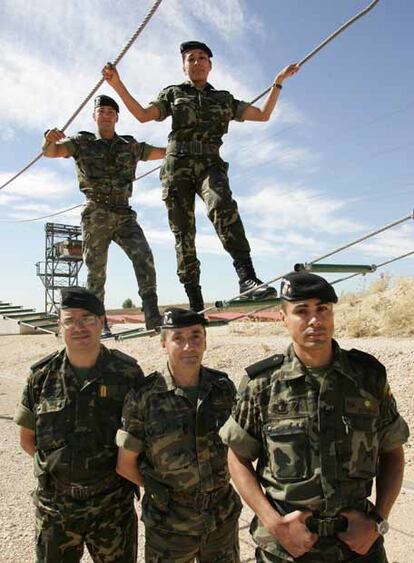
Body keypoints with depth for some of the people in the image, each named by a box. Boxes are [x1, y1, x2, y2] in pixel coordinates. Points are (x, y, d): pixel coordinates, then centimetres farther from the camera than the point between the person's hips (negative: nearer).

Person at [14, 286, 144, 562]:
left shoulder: (127, 372, -11)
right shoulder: (42, 376, -6)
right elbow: (27, 439, 5)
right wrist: (59, 466, -2)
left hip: (113, 502, -1)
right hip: (55, 504, 1)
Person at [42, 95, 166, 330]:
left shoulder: (130, 146, 14)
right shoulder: (82, 142, 8)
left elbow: (163, 152, 18)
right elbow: (51, 152, -4)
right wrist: (49, 139, -27)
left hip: (124, 214, 2)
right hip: (96, 216, -1)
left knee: (144, 257, -18)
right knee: (96, 270, 2)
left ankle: (153, 316, -19)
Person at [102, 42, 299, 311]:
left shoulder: (224, 99, 24)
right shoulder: (172, 94, 21)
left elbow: (263, 115, 23)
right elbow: (143, 115, 8)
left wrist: (279, 81, 21)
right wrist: (117, 84, 0)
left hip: (210, 164, 0)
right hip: (178, 166, 1)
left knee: (223, 205, -34)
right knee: (183, 232, -7)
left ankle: (247, 278, -44)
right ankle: (195, 304, -4)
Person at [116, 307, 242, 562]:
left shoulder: (223, 387, -8)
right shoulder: (144, 398, -17)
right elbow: (125, 464, -7)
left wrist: (216, 489, 2)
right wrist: (161, 491, -1)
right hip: (169, 525, -3)